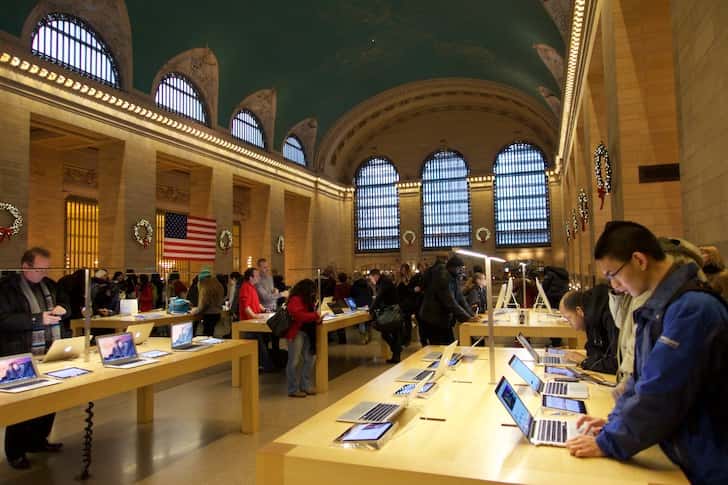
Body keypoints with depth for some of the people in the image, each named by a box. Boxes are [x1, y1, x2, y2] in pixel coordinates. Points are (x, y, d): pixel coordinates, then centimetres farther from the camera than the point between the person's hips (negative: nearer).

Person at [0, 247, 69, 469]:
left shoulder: (49, 284, 9)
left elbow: (66, 303, 20)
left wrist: (62, 308, -3)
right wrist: (38, 319, -24)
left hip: (49, 353, 6)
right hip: (21, 357, -6)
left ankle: (37, 440, 30)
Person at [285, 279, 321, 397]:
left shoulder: (307, 299, 16)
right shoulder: (295, 299, -15)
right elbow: (298, 315, -27)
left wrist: (317, 318, 3)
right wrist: (315, 315, -19)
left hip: (307, 332, 10)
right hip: (296, 333, -9)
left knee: (310, 358, 10)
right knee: (294, 361, -3)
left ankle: (305, 386, 20)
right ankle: (293, 390, 4)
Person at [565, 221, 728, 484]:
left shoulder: (692, 308, -26)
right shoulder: (659, 305, 4)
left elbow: (661, 393, -27)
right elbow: (643, 375, 12)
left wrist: (609, 443, -17)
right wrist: (615, 422, 3)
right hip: (682, 452, 8)